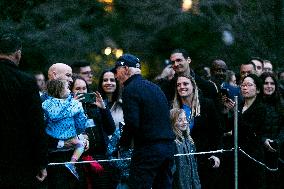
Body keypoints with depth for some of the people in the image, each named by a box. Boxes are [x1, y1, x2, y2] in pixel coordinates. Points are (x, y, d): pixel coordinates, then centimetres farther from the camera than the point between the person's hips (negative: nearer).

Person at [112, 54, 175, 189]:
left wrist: (123, 144, -3)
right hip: (168, 146, 8)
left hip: (148, 149, -8)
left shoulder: (130, 90, -8)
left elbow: (132, 123, -17)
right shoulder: (155, 87, 18)